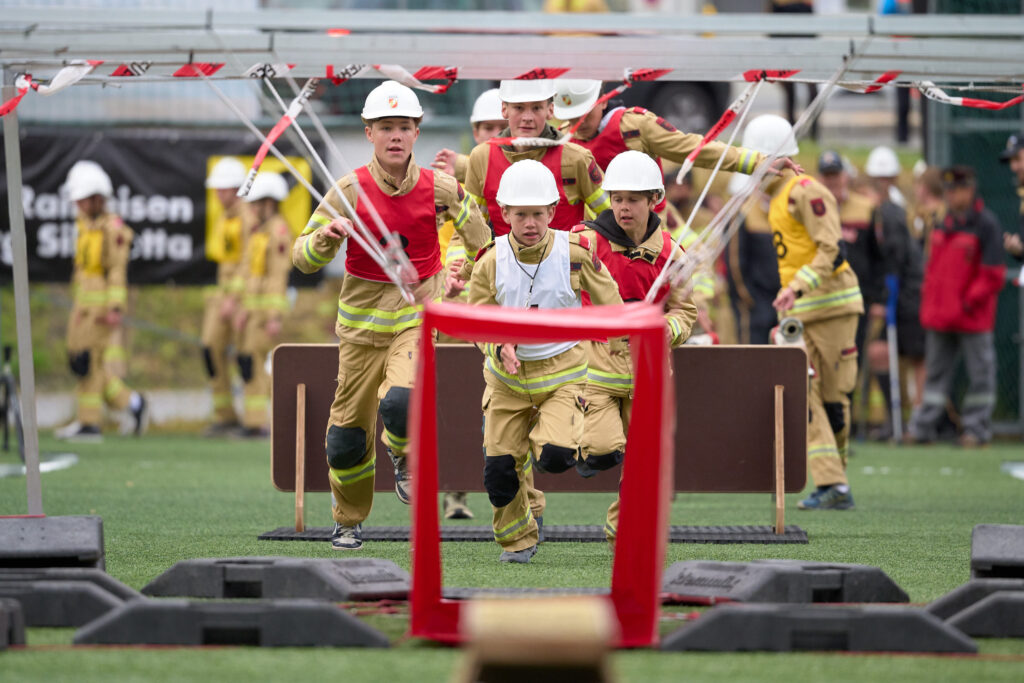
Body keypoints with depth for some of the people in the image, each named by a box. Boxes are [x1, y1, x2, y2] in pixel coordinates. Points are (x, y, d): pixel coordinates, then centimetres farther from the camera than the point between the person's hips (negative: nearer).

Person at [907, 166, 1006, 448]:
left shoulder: (986, 224, -8)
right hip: (939, 317, 7)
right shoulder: (943, 226, 14)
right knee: (936, 371, 10)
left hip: (972, 317, -7)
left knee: (979, 372, 0)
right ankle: (922, 427, 13)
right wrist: (928, 303, 11)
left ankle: (976, 428, 7)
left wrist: (971, 301, -13)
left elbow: (993, 274, -11)